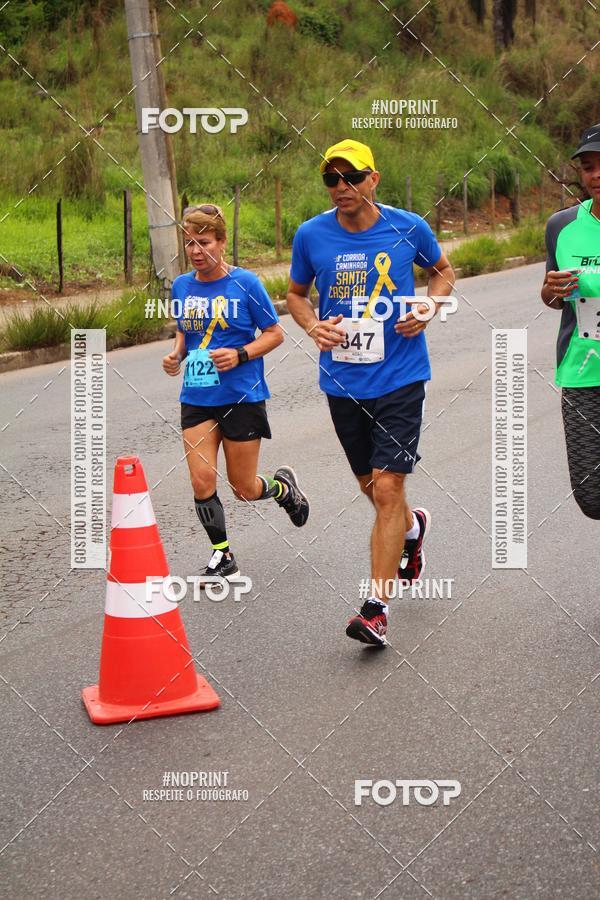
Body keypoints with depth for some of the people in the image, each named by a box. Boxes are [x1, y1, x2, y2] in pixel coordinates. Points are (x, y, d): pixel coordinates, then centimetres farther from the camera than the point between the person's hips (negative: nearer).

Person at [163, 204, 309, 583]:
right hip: (196, 398, 4)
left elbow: (275, 333, -3)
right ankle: (223, 557, 13)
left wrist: (240, 355, -18)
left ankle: (284, 486, 38)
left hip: (241, 396, -4)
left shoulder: (245, 283, -8)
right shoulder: (182, 286, 5)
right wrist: (176, 354, 1)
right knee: (202, 481, -6)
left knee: (244, 489, 3)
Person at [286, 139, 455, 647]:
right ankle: (413, 526, 51)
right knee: (371, 486, 16)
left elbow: (443, 271, 14)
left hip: (400, 378, -3)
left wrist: (427, 309, -6)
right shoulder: (311, 235, -2)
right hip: (342, 381, 3)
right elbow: (296, 292, 13)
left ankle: (377, 608, -6)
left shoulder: (408, 228, -5)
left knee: (387, 488, -11)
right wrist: (314, 326, -8)